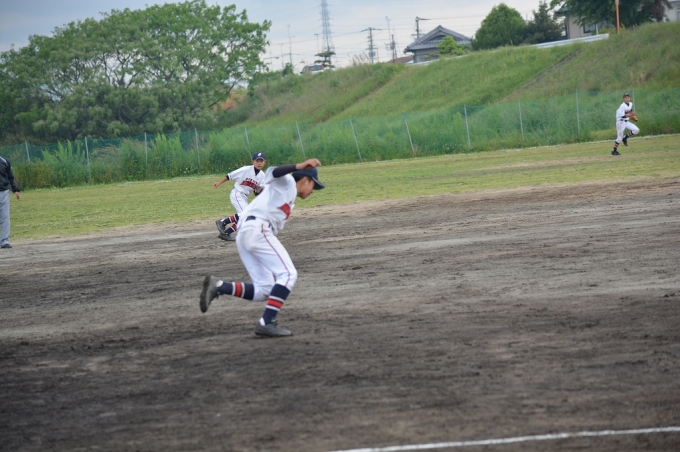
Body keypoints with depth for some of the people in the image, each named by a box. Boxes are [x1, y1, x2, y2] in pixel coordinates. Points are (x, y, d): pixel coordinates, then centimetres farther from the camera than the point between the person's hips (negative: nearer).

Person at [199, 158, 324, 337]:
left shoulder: (288, 199, 34)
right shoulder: (286, 182, 8)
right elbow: (273, 172, -15)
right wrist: (299, 166, -28)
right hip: (257, 229, -9)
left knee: (264, 290, 4)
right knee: (288, 274, -12)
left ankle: (219, 286, -7)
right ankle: (266, 323, -21)